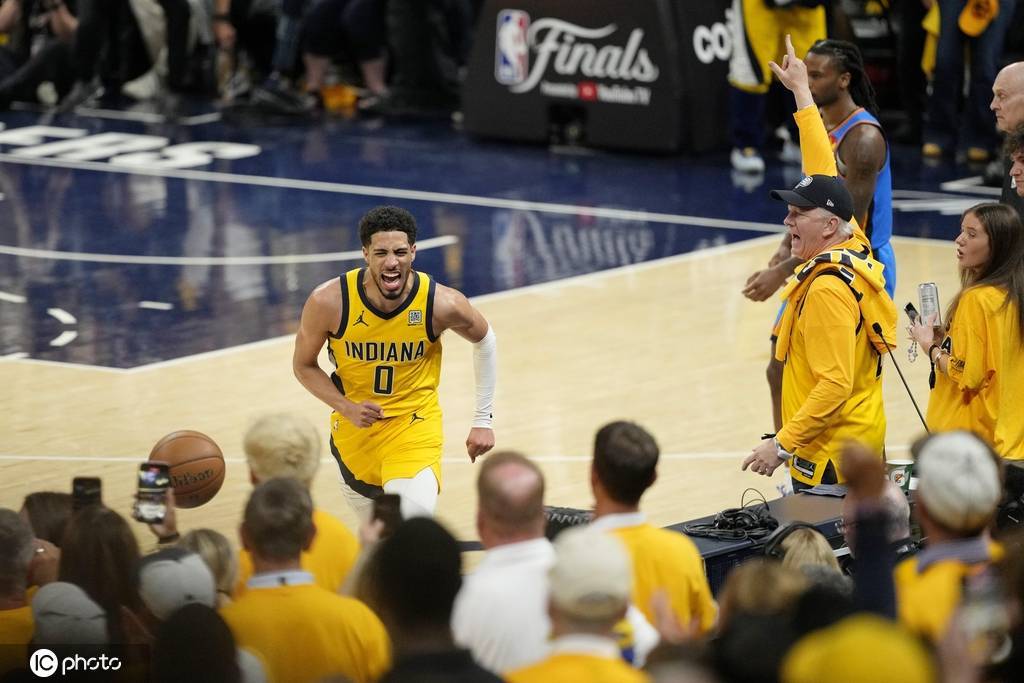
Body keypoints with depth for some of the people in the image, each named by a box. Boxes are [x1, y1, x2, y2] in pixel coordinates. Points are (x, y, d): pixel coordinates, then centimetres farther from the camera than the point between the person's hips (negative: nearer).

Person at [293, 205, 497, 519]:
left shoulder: (442, 304, -22)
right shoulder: (329, 302, -23)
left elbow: (484, 339, 0)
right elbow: (303, 366, -5)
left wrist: (483, 420, 1)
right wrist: (348, 409, -20)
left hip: (414, 422, -2)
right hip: (354, 423, 2)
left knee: (416, 515, -29)